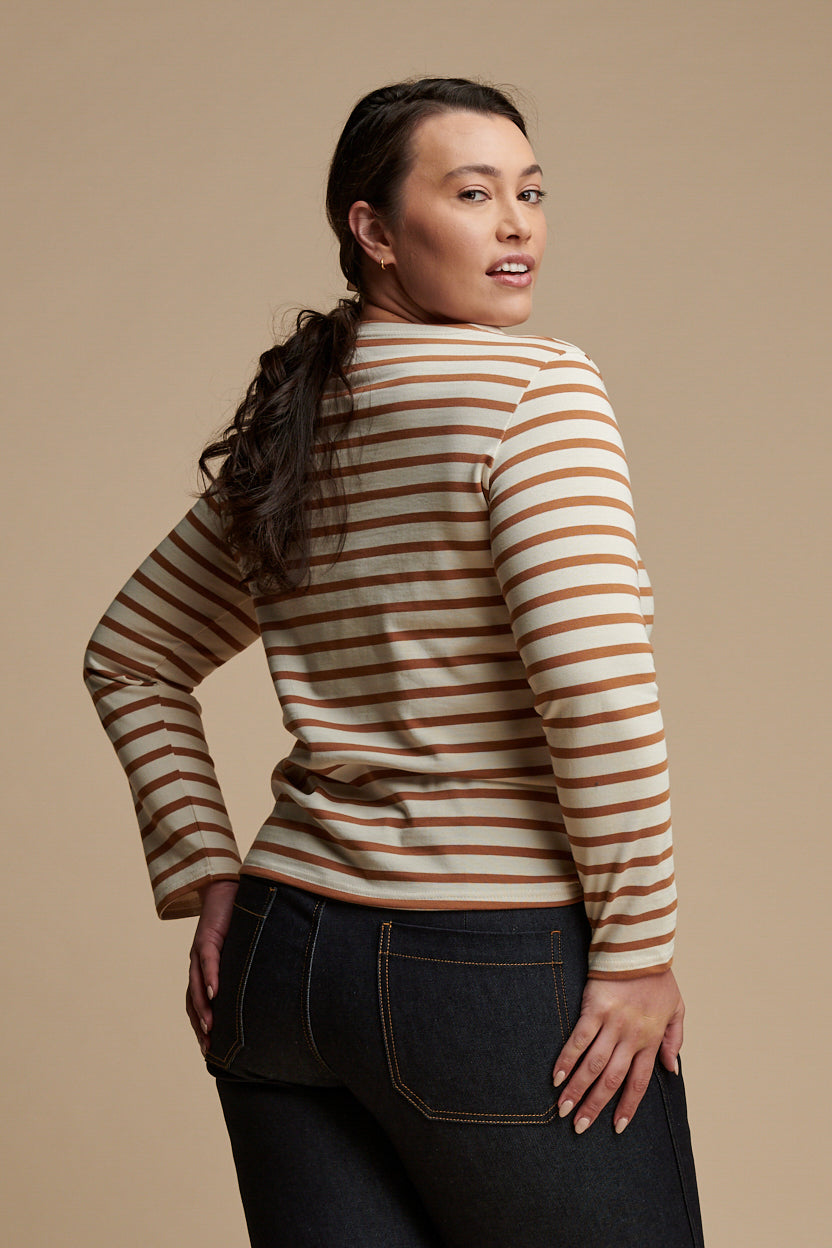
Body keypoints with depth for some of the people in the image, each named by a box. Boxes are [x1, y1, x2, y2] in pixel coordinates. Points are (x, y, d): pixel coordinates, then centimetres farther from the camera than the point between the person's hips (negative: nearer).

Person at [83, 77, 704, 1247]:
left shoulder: (286, 433, 12)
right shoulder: (534, 384, -10)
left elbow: (129, 658, 22)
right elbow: (595, 678, -20)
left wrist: (205, 875, 18)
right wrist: (639, 949, -13)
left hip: (286, 956, 7)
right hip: (499, 972, -7)